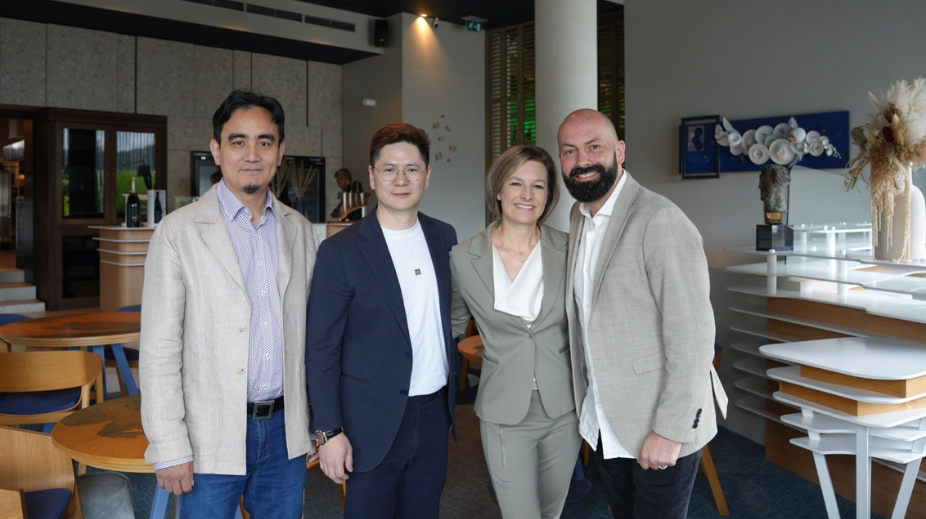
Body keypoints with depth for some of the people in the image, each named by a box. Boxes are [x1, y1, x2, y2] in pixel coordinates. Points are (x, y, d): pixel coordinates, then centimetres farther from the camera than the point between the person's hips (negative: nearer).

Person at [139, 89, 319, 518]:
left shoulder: (299, 229, 5)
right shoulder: (179, 231, -7)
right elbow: (159, 348, -8)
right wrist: (170, 448, -10)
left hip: (286, 431, 4)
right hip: (212, 436, -3)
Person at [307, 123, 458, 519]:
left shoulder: (444, 237, 4)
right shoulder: (340, 251, -11)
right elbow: (321, 349, -10)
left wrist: (450, 395, 11)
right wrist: (329, 432, -12)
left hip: (434, 412, 5)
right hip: (373, 421, -4)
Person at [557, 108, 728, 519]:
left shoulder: (660, 220, -20)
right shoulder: (579, 216, 6)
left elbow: (692, 335, -22)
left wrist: (670, 430, -20)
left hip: (660, 426, -7)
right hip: (602, 420, 7)